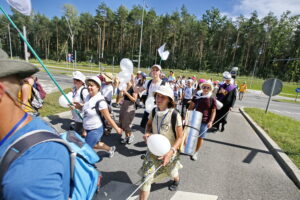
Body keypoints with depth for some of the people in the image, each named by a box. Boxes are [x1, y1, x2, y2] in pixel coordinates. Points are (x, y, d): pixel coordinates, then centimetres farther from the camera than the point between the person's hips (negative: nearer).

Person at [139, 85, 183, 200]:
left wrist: (170, 152, -29)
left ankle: (176, 181, 65)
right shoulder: (153, 112, -12)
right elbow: (149, 124, 9)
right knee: (146, 177, -3)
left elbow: (180, 137, -18)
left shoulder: (175, 115, -25)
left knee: (172, 172, 28)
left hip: (169, 151, -2)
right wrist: (147, 133, -12)